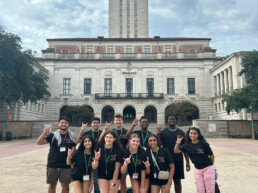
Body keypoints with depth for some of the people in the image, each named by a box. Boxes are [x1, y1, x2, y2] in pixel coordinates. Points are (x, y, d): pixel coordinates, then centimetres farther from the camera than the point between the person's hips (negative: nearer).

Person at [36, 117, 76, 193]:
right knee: (52, 185, 13)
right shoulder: (52, 135, -4)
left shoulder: (71, 137, 1)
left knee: (65, 186, 7)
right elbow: (39, 142, -10)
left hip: (66, 166, 0)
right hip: (52, 165, 0)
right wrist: (44, 133, -25)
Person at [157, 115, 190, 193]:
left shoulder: (181, 133, 3)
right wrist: (158, 135, -19)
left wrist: (187, 162, 4)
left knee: (177, 181, 8)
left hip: (178, 160, 1)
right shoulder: (163, 132, 1)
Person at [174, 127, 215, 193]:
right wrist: (178, 143, -23)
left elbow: (212, 156, -5)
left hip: (208, 168, -3)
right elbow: (176, 151, -7)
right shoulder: (187, 145, -4)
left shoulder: (203, 144, -15)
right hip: (197, 169, 4)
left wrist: (210, 166, 5)